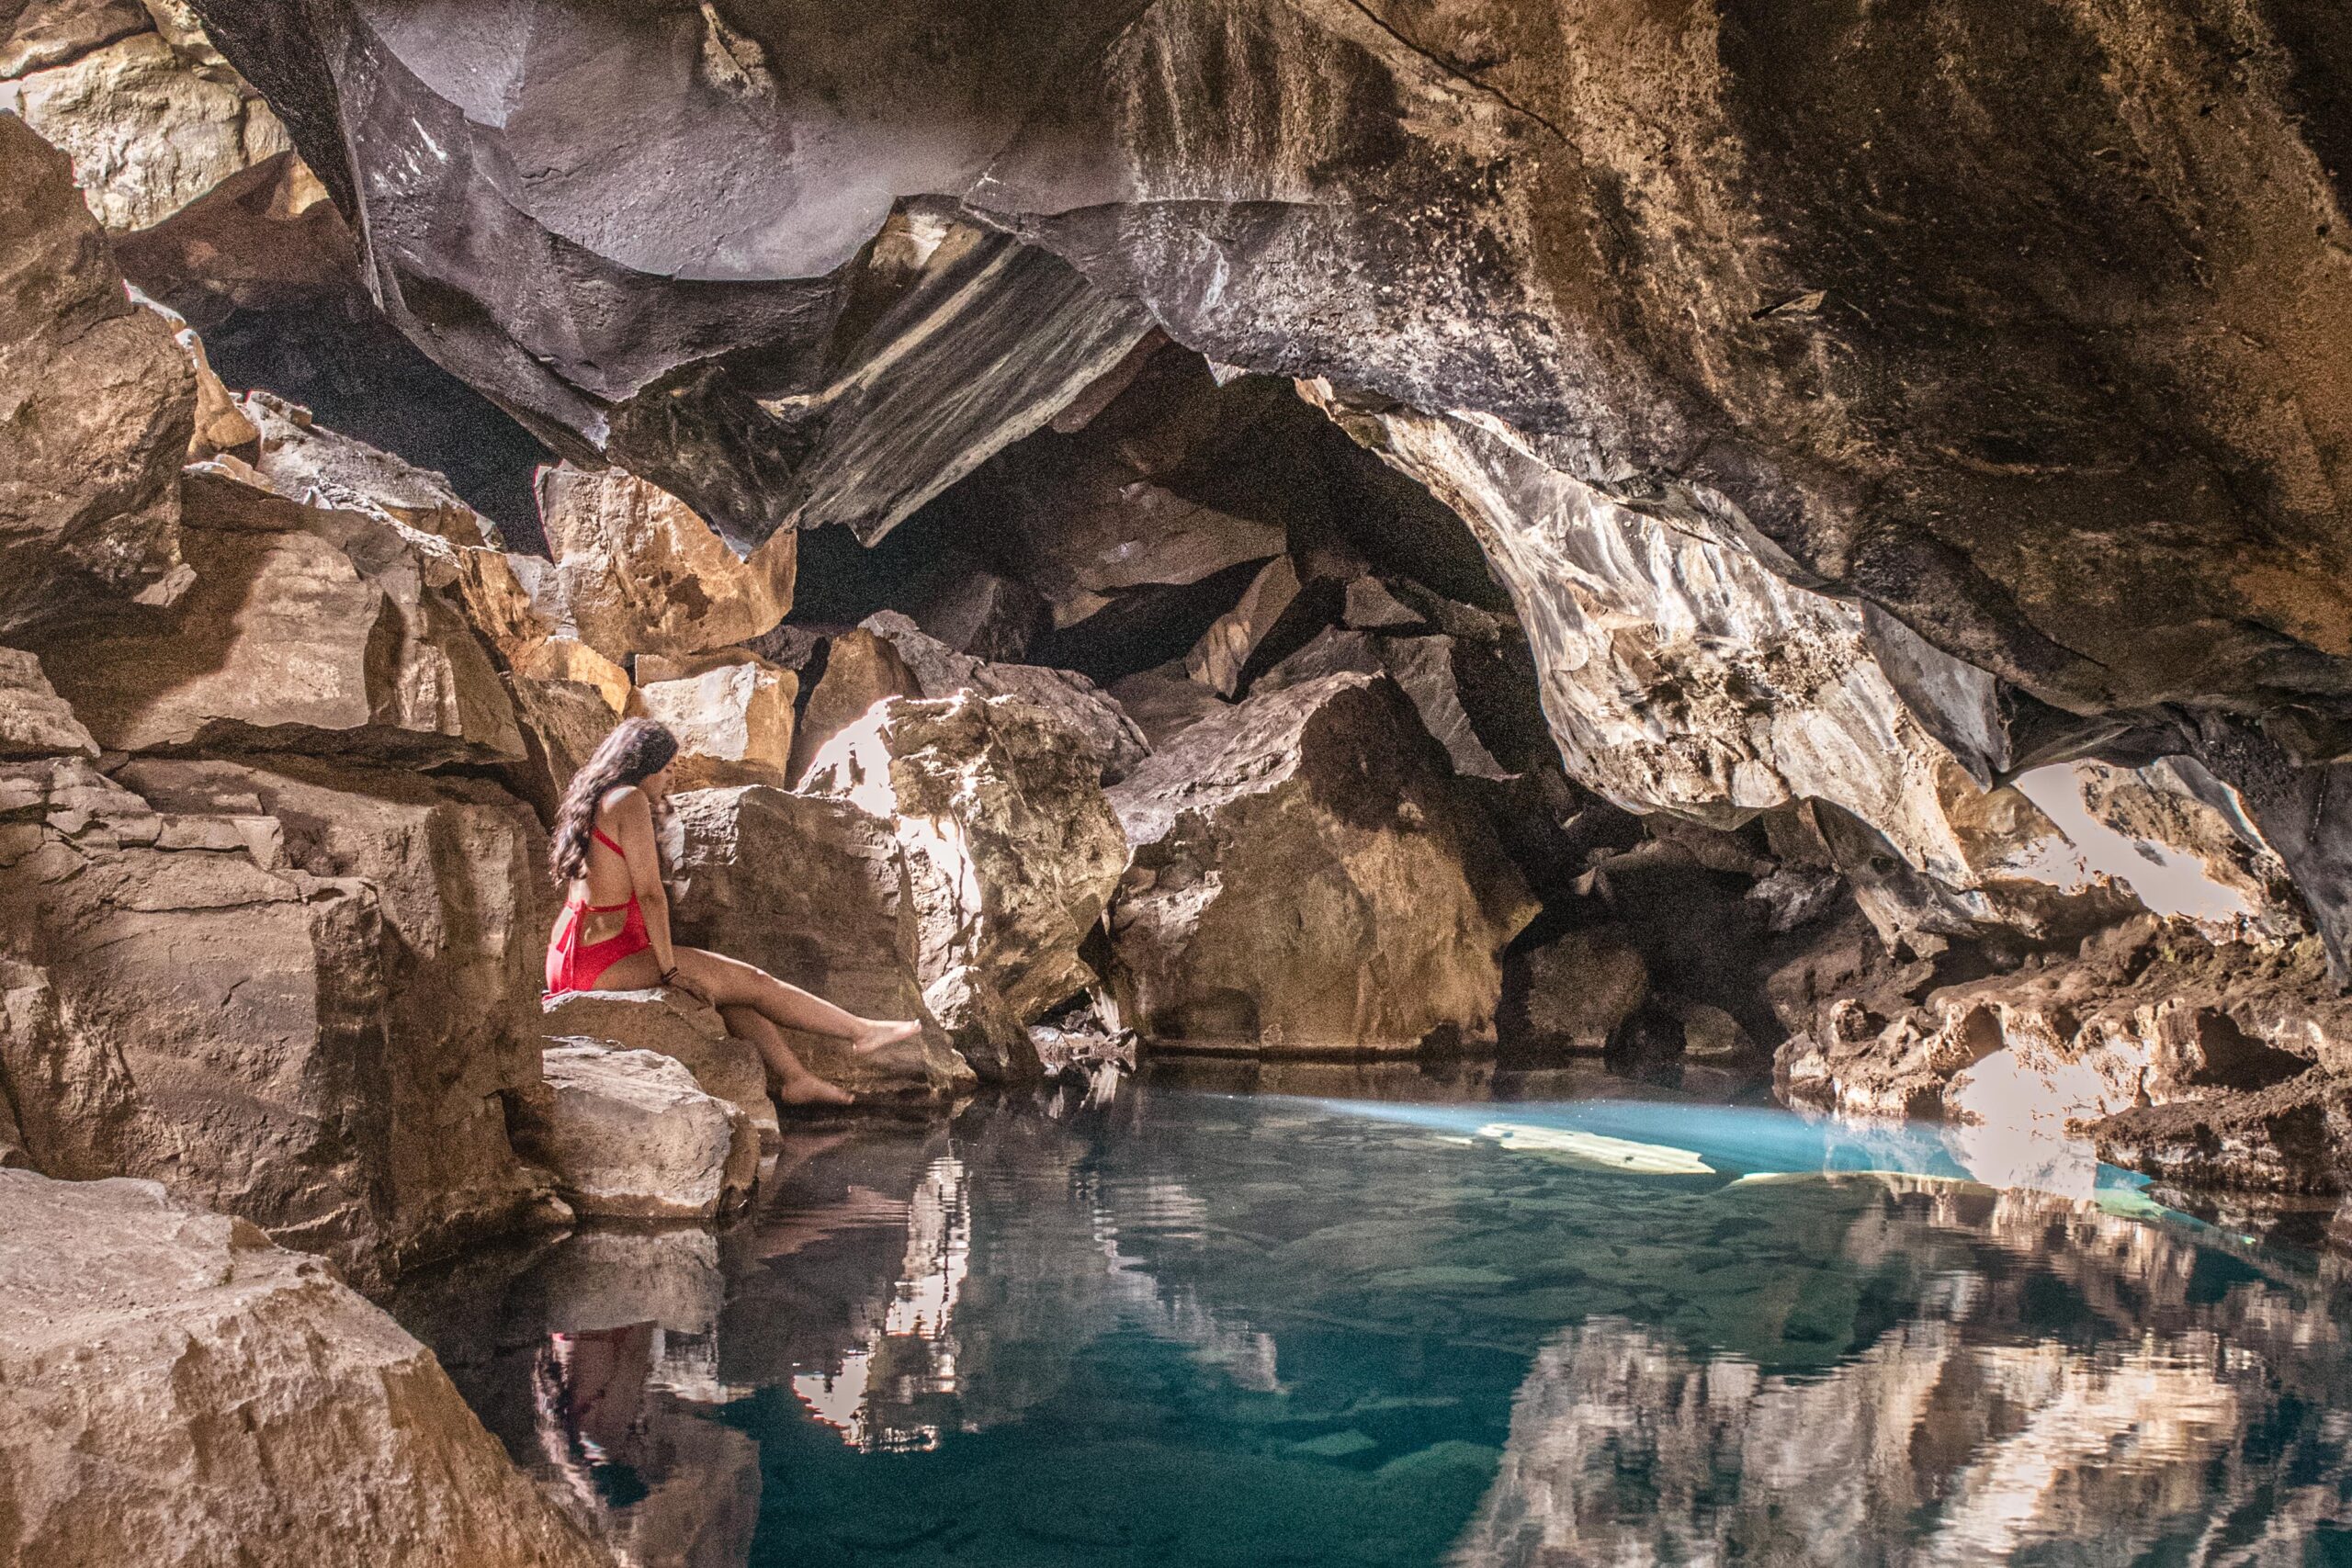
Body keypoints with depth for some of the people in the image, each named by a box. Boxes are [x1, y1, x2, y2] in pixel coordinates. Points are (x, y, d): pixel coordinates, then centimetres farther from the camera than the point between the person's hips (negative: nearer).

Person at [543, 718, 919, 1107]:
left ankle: (792, 1077, 11)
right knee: (751, 982, -2)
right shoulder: (628, 801, -11)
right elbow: (650, 893, -15)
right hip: (605, 960, -10)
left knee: (728, 983, 13)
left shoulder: (590, 803, 18)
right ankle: (863, 1031, 7)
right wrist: (670, 968, -10)